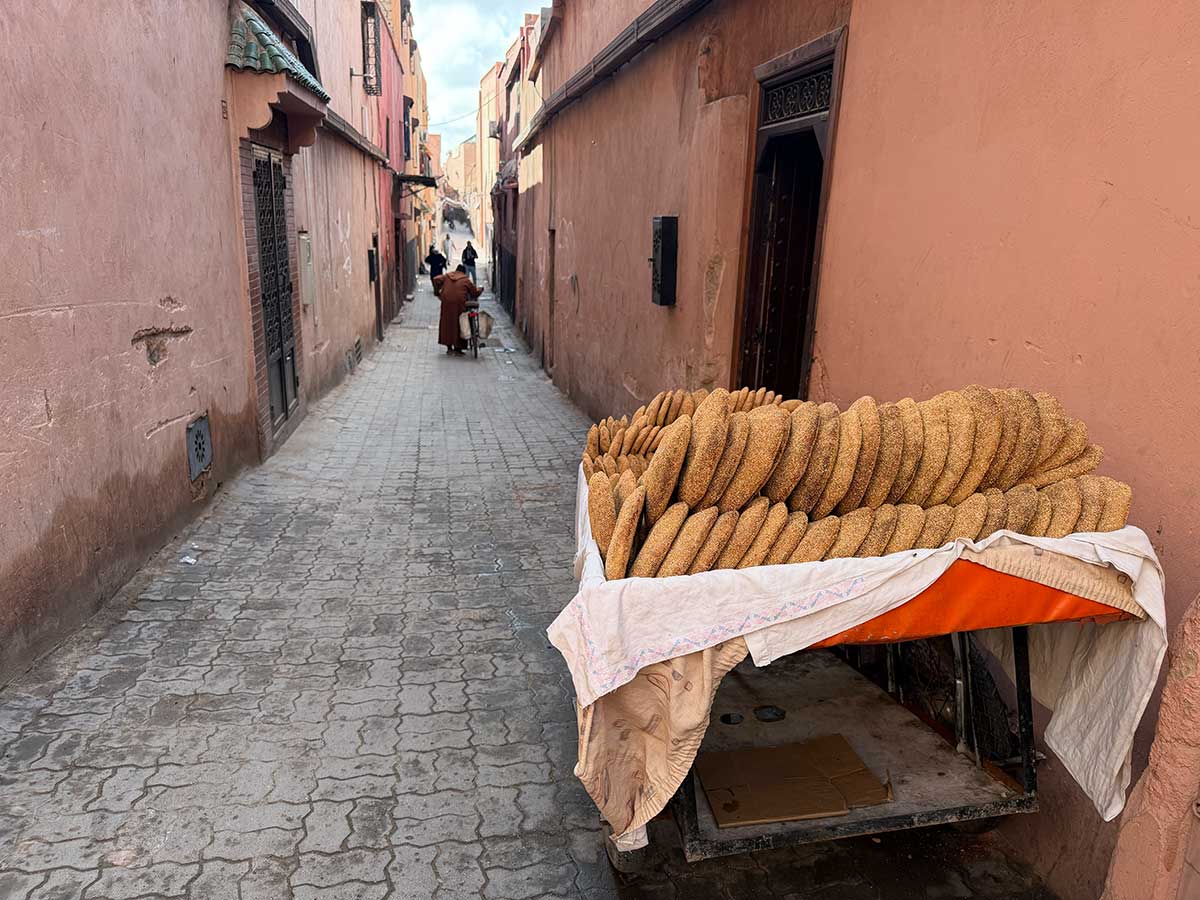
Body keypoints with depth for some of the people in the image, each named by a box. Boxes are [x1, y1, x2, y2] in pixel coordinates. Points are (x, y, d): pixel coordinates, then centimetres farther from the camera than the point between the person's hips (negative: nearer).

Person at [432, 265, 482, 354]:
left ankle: (449, 346, 13)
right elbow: (475, 292, 7)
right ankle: (458, 347, 5)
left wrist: (437, 291, 14)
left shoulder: (447, 277, 13)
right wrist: (480, 290, 29)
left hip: (447, 304, 3)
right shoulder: (466, 280, 4)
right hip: (459, 304, -3)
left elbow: (436, 280, 3)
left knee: (447, 323, 13)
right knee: (458, 324, 6)